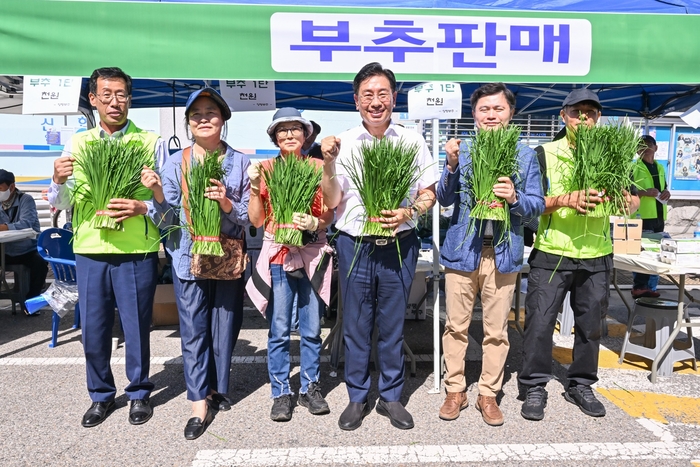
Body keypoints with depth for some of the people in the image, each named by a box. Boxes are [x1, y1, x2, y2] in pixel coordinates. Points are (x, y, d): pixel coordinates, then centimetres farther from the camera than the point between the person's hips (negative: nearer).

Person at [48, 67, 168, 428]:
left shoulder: (151, 142, 2)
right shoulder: (77, 144, 11)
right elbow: (61, 204, 11)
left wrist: (141, 208, -19)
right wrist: (59, 181, -9)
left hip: (136, 252, -3)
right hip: (89, 251, 3)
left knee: (136, 327, 7)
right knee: (93, 330, 10)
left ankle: (139, 393, 28)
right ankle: (101, 395, 31)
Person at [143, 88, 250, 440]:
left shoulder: (241, 163, 1)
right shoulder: (175, 163, 2)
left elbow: (251, 216, -2)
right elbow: (169, 221, 0)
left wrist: (227, 203, -19)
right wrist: (157, 192, -17)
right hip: (188, 257, 0)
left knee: (225, 327, 10)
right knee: (193, 330, 1)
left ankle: (217, 388, 30)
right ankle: (199, 403, 11)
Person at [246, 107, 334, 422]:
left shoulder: (318, 166, 6)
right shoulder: (266, 168, 5)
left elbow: (329, 214, 7)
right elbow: (257, 220, 3)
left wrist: (315, 223, -14)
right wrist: (255, 185, -8)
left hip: (312, 255, 1)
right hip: (278, 255, 0)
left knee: (311, 329, 8)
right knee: (279, 331, 3)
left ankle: (310, 388, 25)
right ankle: (281, 393, 18)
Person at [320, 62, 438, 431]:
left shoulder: (413, 142, 2)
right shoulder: (343, 144, 2)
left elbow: (429, 194, 5)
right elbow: (332, 203, 2)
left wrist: (408, 212, -14)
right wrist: (328, 163, -11)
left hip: (398, 246, 0)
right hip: (354, 245, 0)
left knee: (392, 326, 11)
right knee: (356, 326, 10)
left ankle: (391, 396, 29)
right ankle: (357, 397, 28)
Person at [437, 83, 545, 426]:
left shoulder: (525, 155, 5)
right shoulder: (462, 152, 4)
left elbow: (538, 205, 3)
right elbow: (445, 199, -3)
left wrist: (515, 198, -18)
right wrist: (452, 166, -19)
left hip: (503, 253, 0)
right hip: (462, 250, 0)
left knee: (496, 331, 9)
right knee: (456, 327, 8)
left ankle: (488, 394, 26)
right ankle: (455, 391, 24)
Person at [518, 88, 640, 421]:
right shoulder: (546, 153, -1)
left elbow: (634, 202, 8)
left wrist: (626, 201, -15)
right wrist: (563, 200, -26)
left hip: (596, 258, 3)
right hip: (550, 255, -3)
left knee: (590, 325, 12)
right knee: (539, 322, -1)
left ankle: (580, 385, 30)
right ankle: (535, 387, 15)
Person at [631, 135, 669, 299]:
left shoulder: (660, 168, 17)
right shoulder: (634, 168, -5)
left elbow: (664, 186, 27)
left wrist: (667, 192, 5)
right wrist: (645, 192, -23)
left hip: (659, 216, 8)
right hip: (642, 217, -7)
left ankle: (650, 287, 20)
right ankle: (639, 287, 0)